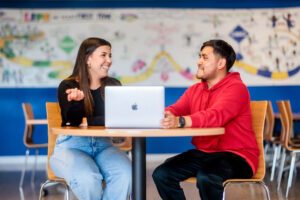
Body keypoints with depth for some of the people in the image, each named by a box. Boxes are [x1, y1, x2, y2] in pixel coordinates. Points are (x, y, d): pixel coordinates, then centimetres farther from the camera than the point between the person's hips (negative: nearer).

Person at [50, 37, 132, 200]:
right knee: (88, 179, -34)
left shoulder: (113, 85, 8)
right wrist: (77, 101, -34)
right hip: (71, 146, -3)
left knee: (125, 175, -28)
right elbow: (73, 122, -13)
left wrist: (87, 121, -20)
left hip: (103, 145, 3)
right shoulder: (68, 86, -2)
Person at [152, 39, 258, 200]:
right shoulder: (194, 90, 13)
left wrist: (180, 122, -44)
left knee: (206, 178, -36)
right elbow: (173, 111, 2)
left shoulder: (235, 87, -12)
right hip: (203, 154, 7)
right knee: (161, 174, -9)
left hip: (235, 156, -7)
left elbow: (215, 116, -29)